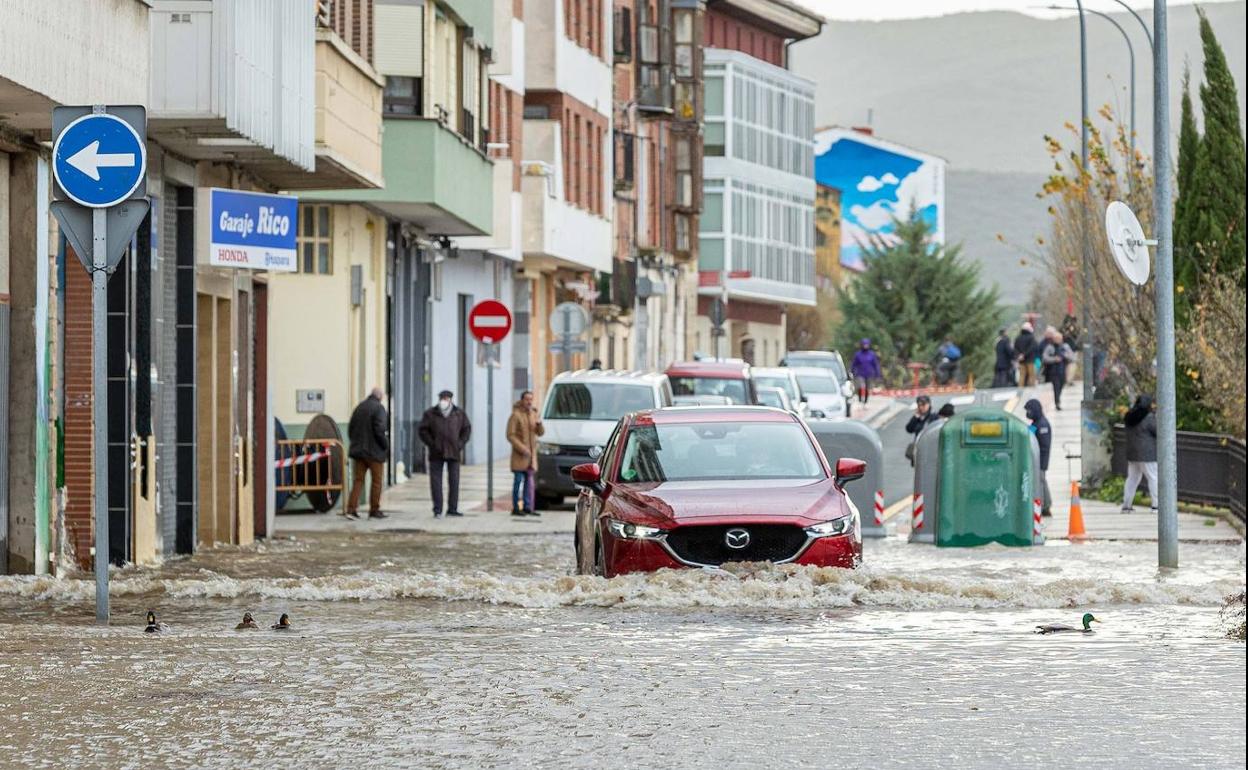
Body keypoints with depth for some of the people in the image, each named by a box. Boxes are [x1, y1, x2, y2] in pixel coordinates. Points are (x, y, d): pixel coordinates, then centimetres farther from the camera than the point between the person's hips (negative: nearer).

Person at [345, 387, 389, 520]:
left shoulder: (359, 408, 10)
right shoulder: (379, 408, -11)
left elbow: (350, 428, 12)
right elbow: (379, 430, -20)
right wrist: (386, 444, -7)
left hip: (358, 451, 6)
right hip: (375, 452, -6)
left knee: (358, 480, 6)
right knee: (376, 481, 5)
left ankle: (351, 508, -5)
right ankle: (374, 510, 8)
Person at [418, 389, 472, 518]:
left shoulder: (459, 414, 4)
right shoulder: (430, 414, -1)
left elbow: (466, 429, 12)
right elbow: (423, 430, 1)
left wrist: (460, 444, -1)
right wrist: (432, 444, -9)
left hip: (453, 453, 1)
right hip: (436, 454, -1)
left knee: (454, 481, 3)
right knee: (436, 482, -3)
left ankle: (452, 509, 10)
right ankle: (437, 510, 0)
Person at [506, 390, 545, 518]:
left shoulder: (533, 414, 11)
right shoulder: (515, 415, -9)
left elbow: (540, 432, 11)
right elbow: (510, 435, -13)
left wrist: (539, 424, -11)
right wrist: (522, 448, -20)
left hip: (531, 454, 7)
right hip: (519, 454, -7)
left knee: (529, 482, 8)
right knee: (518, 481, -7)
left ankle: (527, 508, 12)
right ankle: (515, 508, -4)